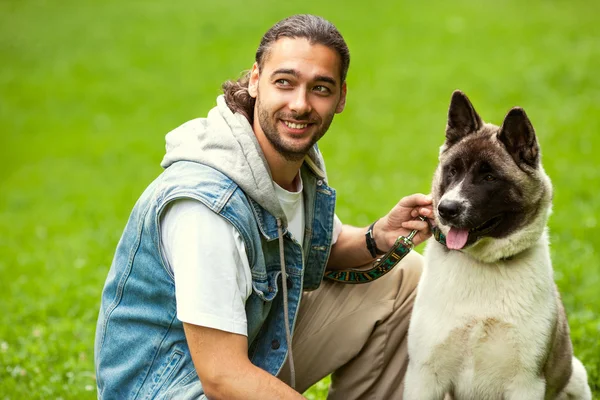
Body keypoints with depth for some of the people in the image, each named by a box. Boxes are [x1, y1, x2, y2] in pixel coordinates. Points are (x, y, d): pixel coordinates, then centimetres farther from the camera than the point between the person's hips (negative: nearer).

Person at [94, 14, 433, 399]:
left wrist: (377, 239, -7)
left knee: (404, 277, 7)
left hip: (258, 345, 9)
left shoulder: (302, 158, -3)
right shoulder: (208, 203, -30)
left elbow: (328, 249, 16)